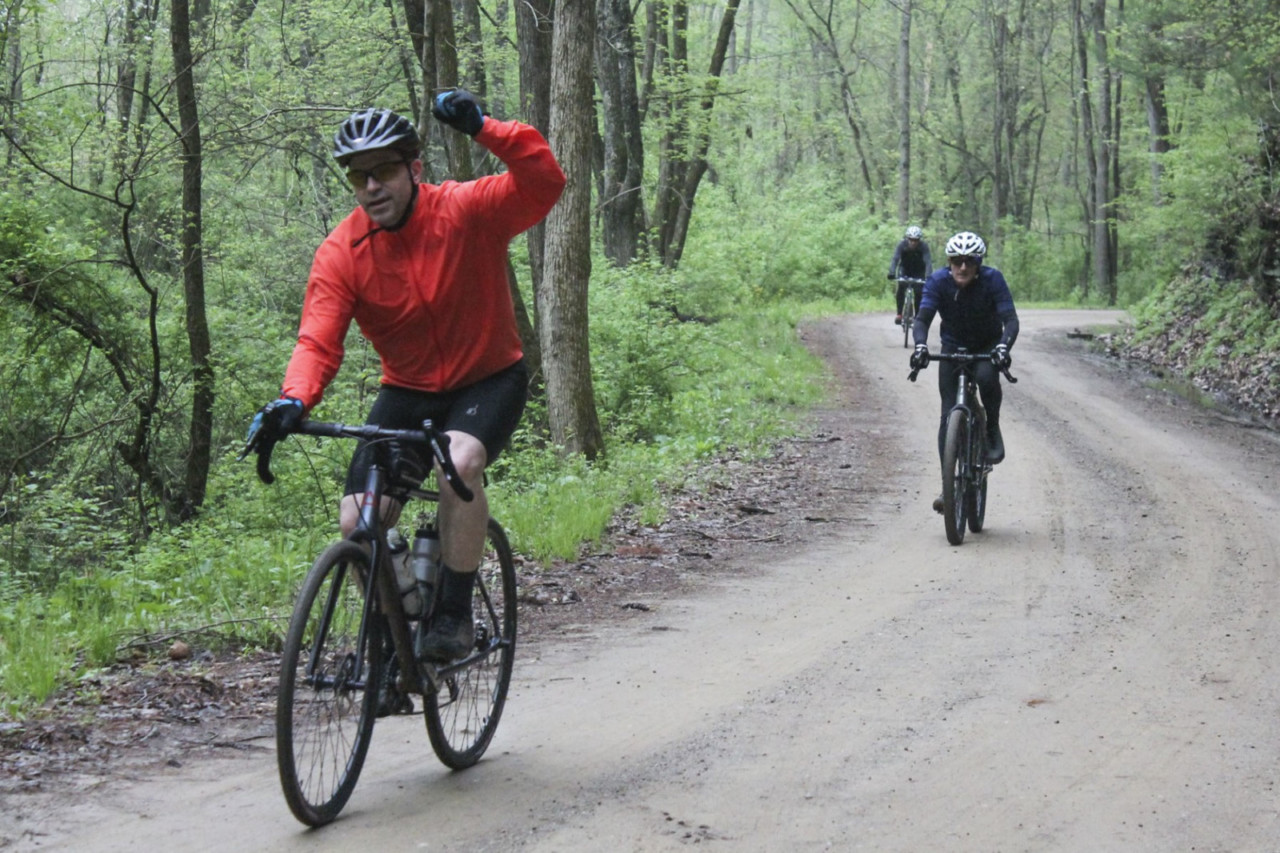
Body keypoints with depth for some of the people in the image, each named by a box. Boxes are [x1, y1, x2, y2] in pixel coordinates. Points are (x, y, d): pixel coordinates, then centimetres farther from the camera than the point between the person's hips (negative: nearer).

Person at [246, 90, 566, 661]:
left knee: (460, 463, -34)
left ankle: (455, 615, -17)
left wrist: (483, 130, -45)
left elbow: (544, 184, -32)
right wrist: (294, 401, -40)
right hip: (407, 392, 3)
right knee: (357, 524, -10)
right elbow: (318, 341, -20)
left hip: (489, 381, -3)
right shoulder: (340, 252, -13)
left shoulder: (467, 211, -18)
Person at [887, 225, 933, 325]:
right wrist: (891, 273, -50)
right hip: (905, 270, 0)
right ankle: (899, 314, -13)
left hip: (918, 272, 0)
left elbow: (928, 261, -36)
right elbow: (895, 259, -34)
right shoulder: (902, 244, -26)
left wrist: (928, 276, -52)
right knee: (901, 289, -22)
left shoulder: (924, 246, -27)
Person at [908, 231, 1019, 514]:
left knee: (987, 376, -36)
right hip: (953, 348, 1)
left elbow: (1010, 319, -29)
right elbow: (923, 318, -27)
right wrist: (920, 346, -48)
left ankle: (992, 430, -8)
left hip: (987, 347, -1)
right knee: (949, 415, -8)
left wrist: (1003, 347, -49)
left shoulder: (992, 279, -23)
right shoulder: (938, 281, -20)